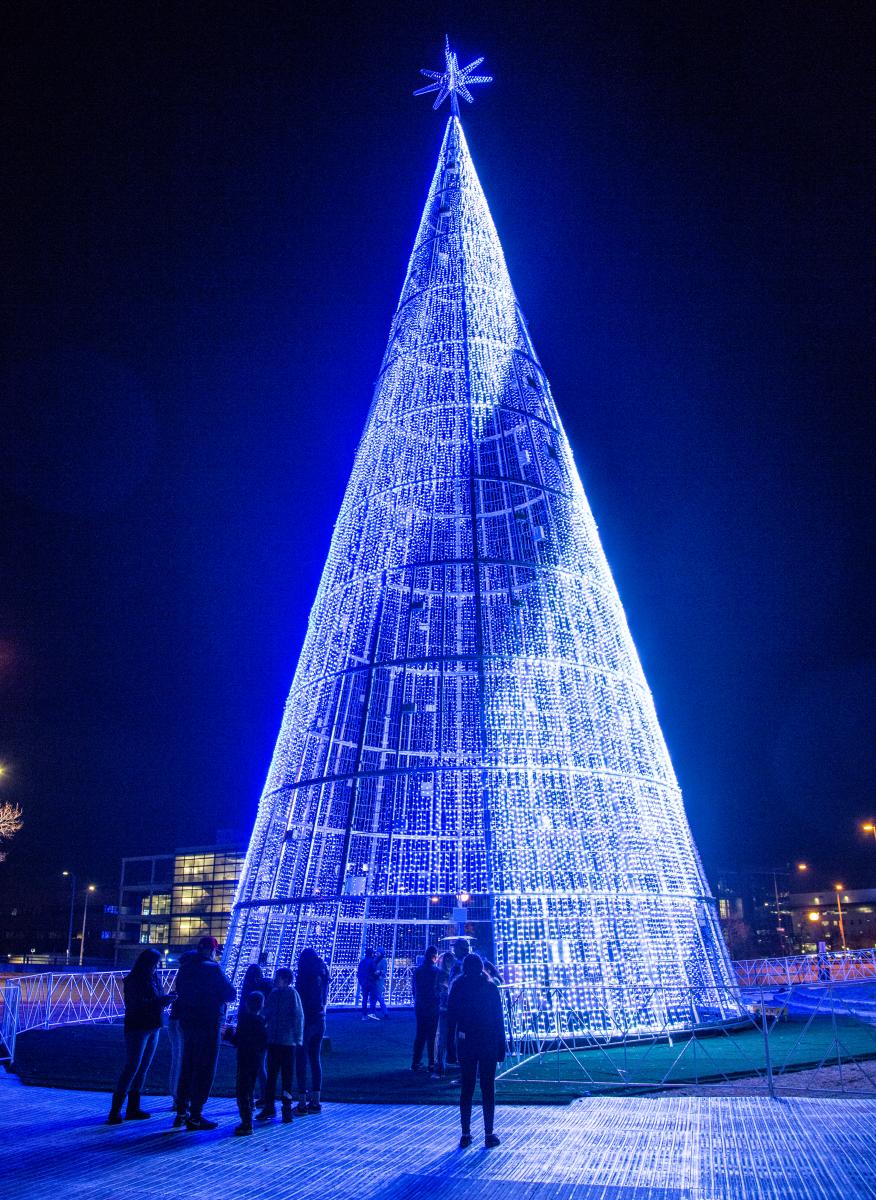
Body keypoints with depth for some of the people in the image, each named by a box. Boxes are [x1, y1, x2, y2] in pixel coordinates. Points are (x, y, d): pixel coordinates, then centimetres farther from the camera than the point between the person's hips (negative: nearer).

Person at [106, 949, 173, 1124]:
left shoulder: (154, 978, 10)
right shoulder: (133, 980, -11)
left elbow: (158, 1000, 10)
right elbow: (139, 1004, -21)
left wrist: (166, 999, -11)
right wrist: (161, 1000, -27)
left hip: (152, 1028, 8)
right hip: (137, 1028, -8)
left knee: (143, 1068, 10)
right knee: (132, 1067, -12)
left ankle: (133, 1109, 18)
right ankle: (114, 1112, -10)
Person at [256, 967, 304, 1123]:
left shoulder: (291, 993, -8)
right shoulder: (274, 994, 8)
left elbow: (298, 1016, -9)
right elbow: (266, 1015, 15)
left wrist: (297, 1038, -12)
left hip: (288, 1042, -5)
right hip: (273, 1041, 5)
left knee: (286, 1075, 2)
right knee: (271, 1075, 11)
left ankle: (287, 1108, 11)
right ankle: (269, 1107, 19)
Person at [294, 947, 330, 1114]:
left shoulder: (304, 976, -13)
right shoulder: (322, 975, 6)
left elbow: (299, 1001, -13)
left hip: (305, 1020, -7)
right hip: (320, 1021, 7)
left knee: (301, 1061, 0)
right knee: (315, 1060, 12)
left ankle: (302, 1103, 0)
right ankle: (315, 1102, 16)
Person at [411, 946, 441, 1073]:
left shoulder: (417, 971, 3)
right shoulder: (436, 971, -12)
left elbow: (414, 989, 8)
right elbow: (440, 989, -9)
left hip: (419, 1006, 5)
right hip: (432, 1007, -5)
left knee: (420, 1034, 15)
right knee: (431, 1036, 2)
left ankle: (416, 1063, 17)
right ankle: (431, 1065, 2)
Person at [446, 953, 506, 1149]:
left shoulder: (458, 987, -3)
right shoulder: (490, 988, -6)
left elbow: (451, 1013, 1)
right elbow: (498, 1019, -5)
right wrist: (501, 1046, 0)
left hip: (465, 1043, 2)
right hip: (488, 1043, -1)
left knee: (467, 1087, 9)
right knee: (488, 1088, 6)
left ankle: (465, 1134, 10)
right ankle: (489, 1135, 7)